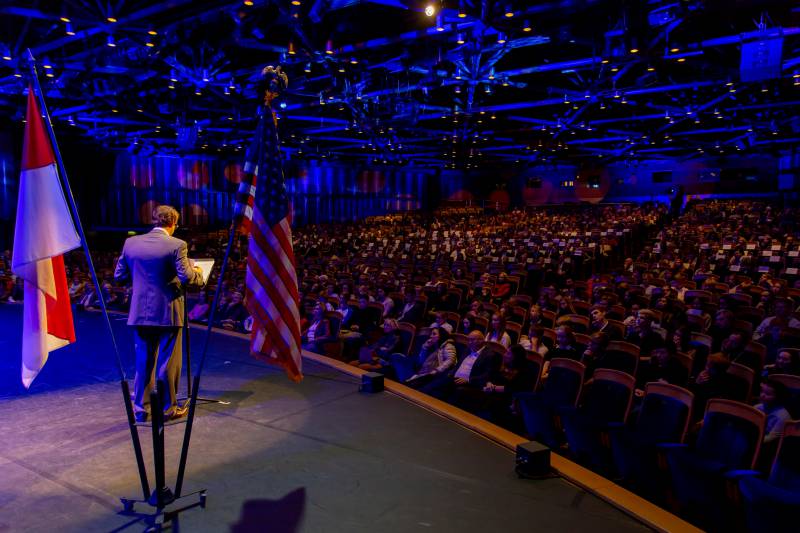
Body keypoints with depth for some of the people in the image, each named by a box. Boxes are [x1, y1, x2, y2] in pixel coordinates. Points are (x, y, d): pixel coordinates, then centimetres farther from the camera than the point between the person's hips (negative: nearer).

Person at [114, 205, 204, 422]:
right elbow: (186, 277, -17)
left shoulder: (131, 243, 3)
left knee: (143, 362, 15)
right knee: (168, 363, 8)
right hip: (167, 313, -4)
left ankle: (141, 409, 22)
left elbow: (119, 275, 8)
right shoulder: (176, 245, -12)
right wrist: (198, 273, 3)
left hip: (140, 313, 4)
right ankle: (168, 408, 17)